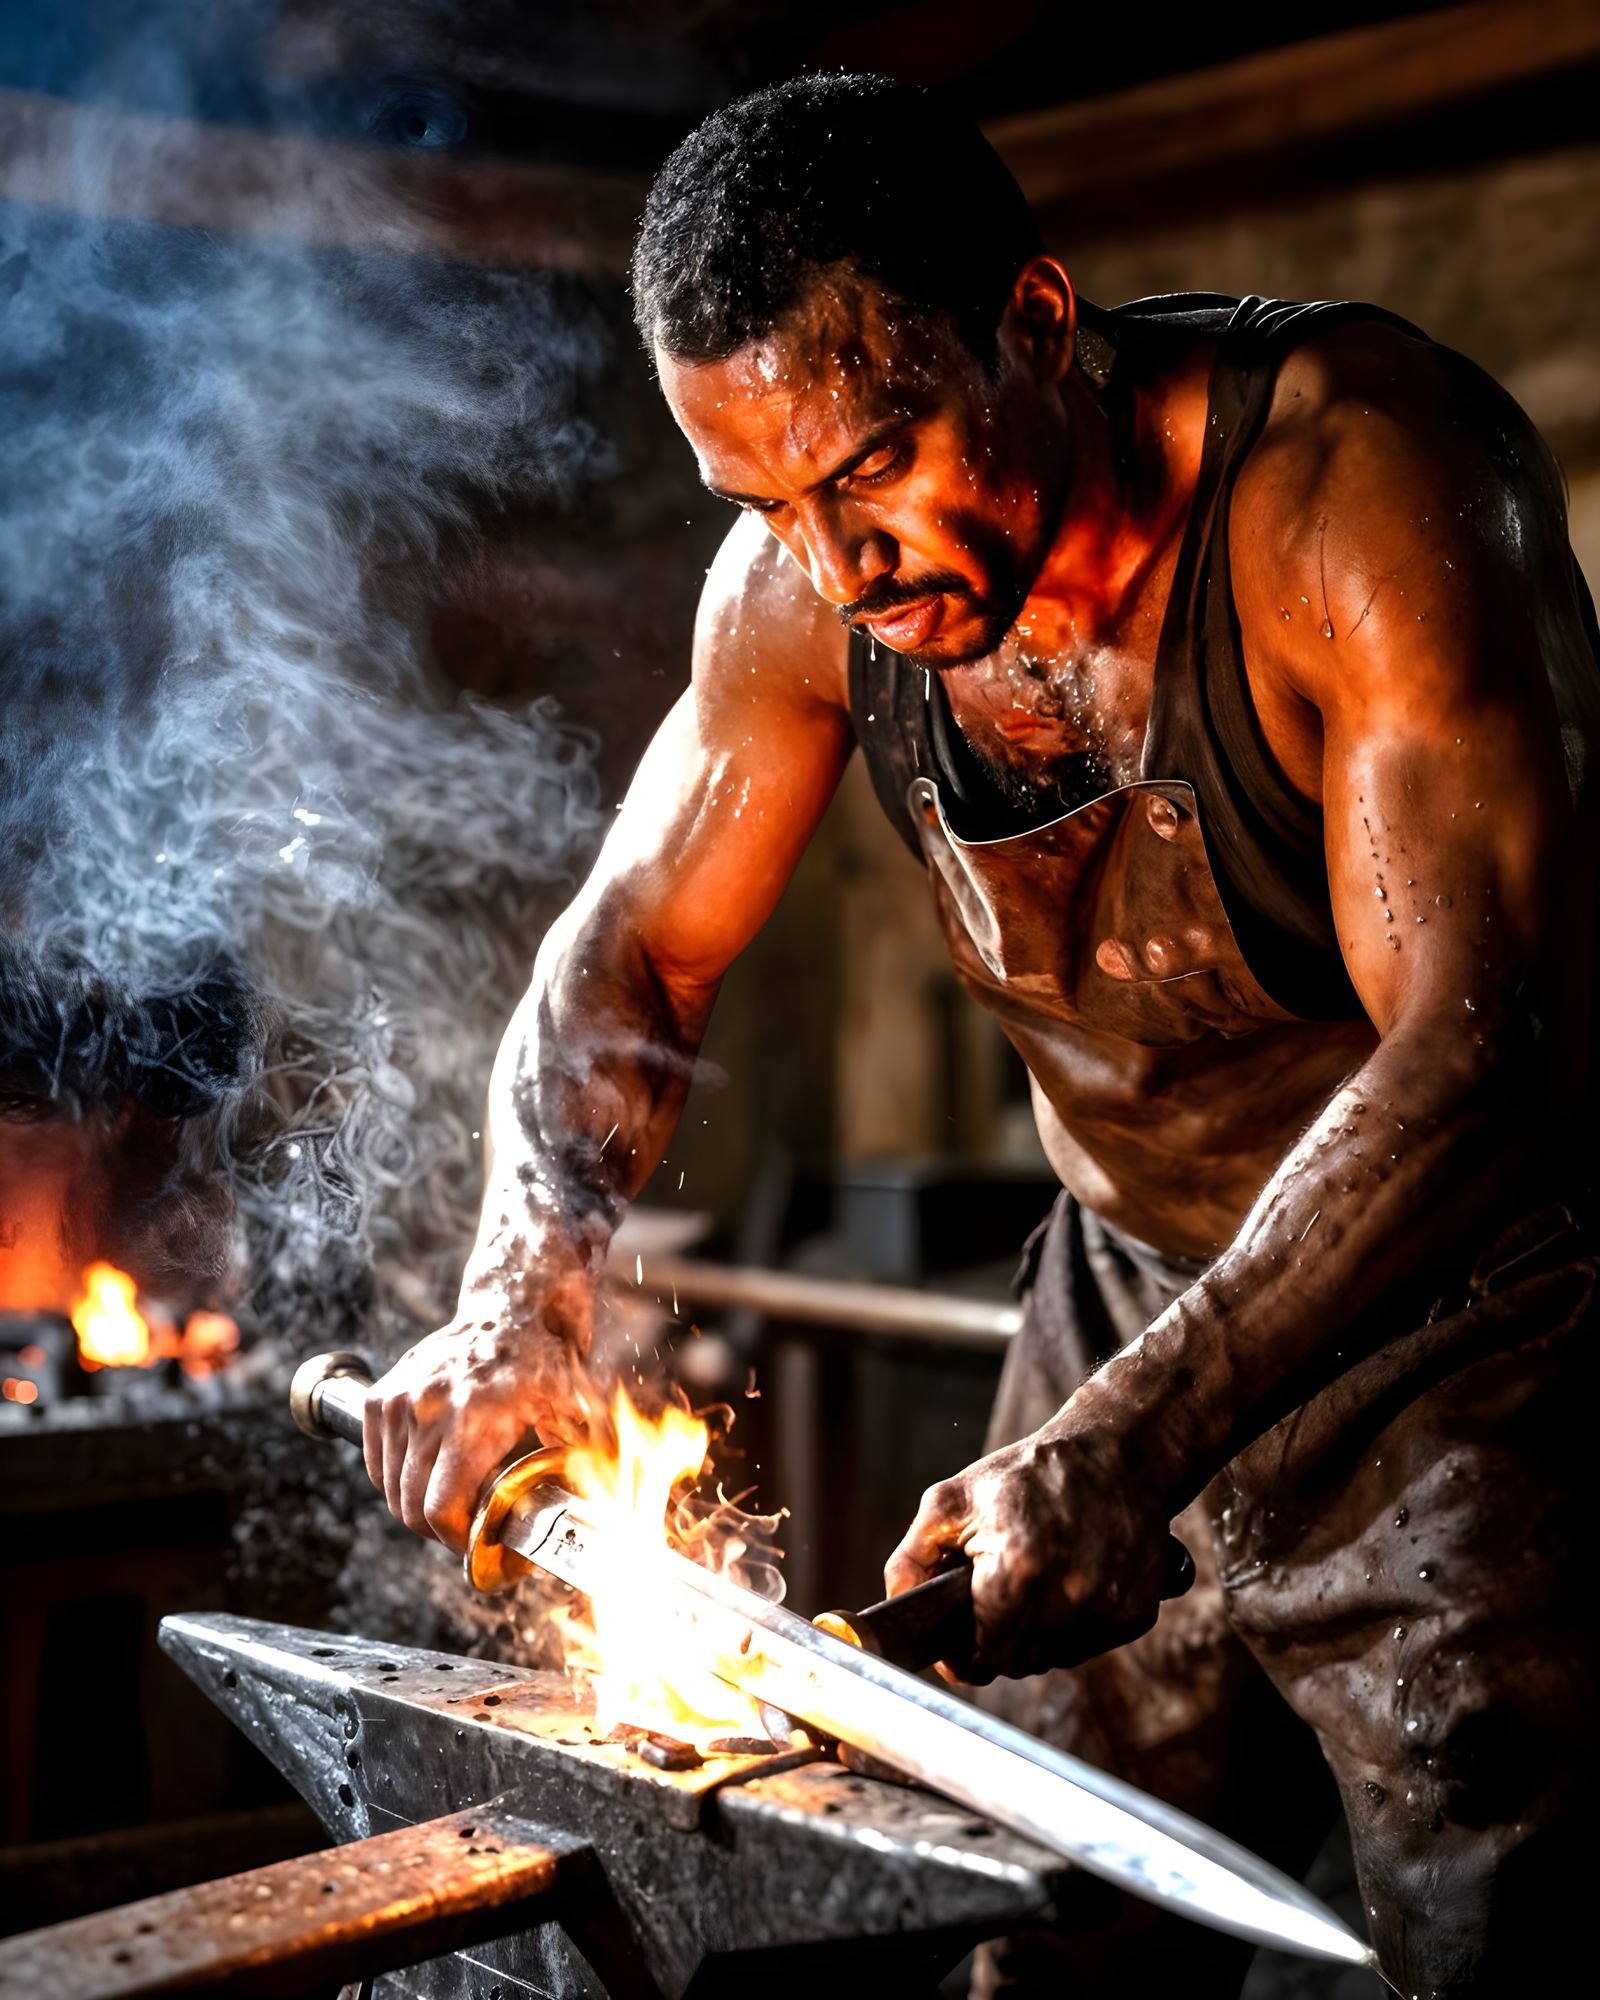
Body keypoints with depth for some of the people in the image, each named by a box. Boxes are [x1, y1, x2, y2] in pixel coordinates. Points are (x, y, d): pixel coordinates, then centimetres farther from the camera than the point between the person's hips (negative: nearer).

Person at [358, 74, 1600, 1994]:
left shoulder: (1369, 480, -24)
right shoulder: (804, 579, -7)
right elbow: (633, 944, 4)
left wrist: (1122, 1450, -42)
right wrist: (522, 1295, -15)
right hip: (1138, 1300, 5)